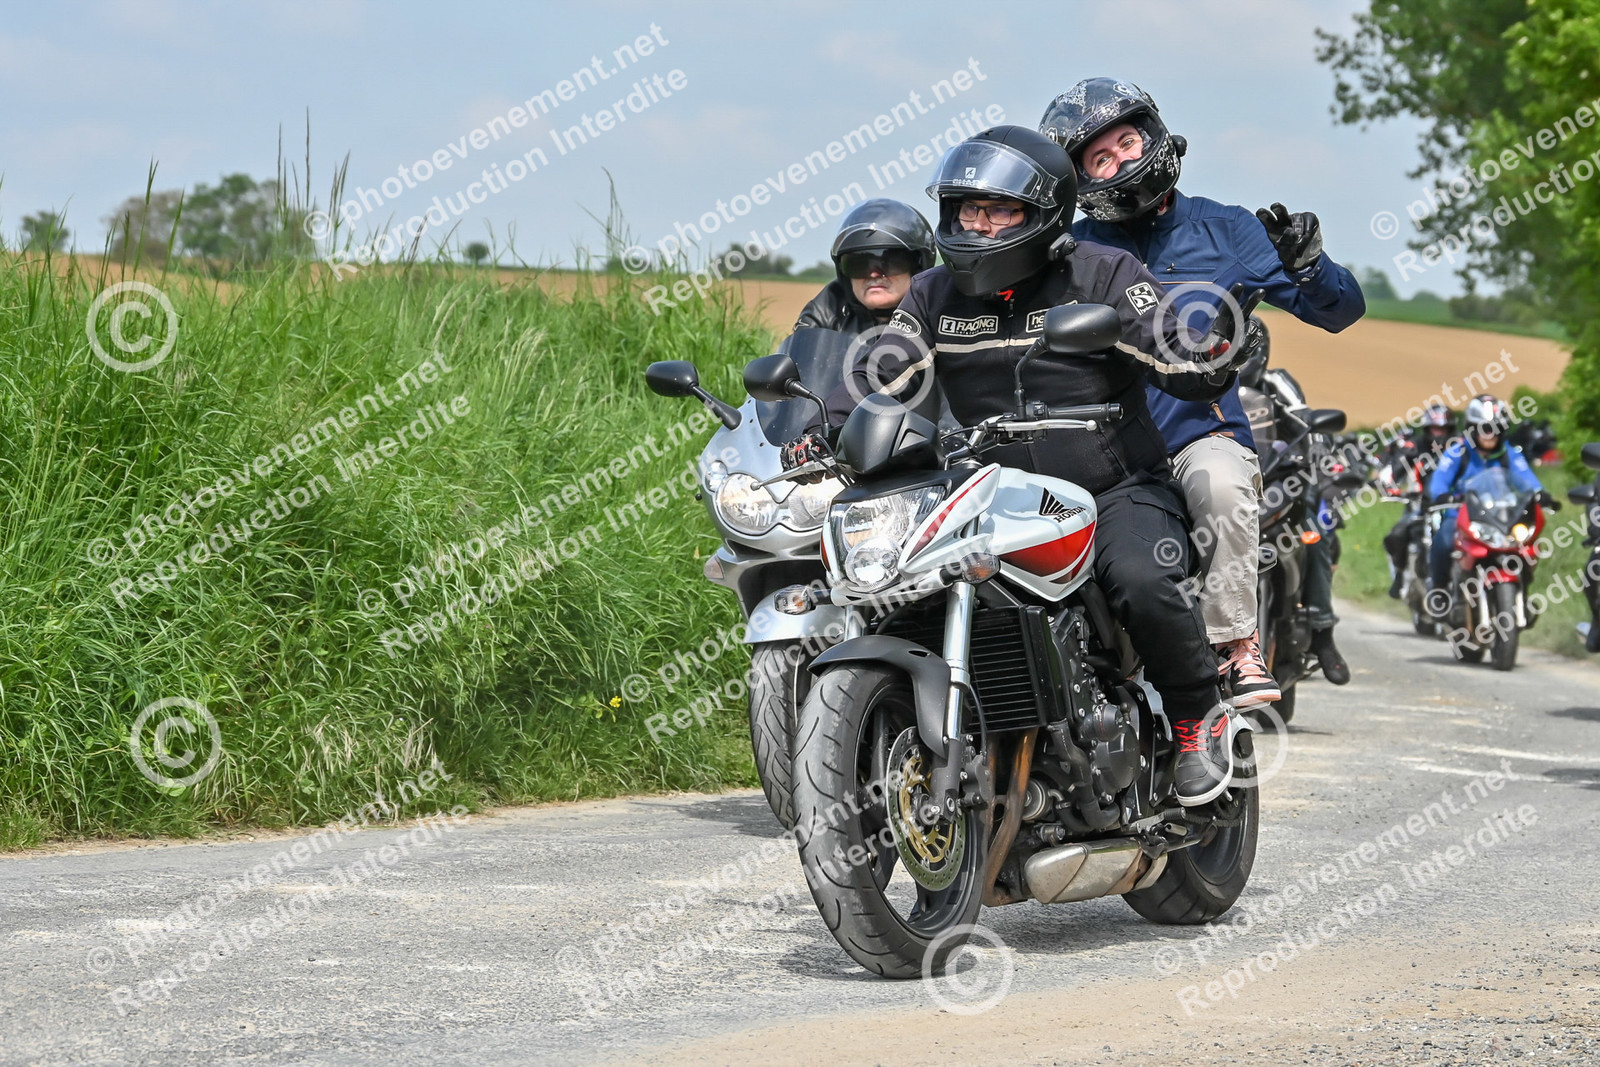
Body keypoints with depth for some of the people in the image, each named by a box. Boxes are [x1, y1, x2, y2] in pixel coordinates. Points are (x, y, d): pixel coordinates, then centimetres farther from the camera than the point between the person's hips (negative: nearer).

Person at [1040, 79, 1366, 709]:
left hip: (1201, 434, -2)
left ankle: (1238, 647, -29)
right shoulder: (1073, 254, 13)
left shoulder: (1223, 230, 11)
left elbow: (1340, 310, 10)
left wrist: (1306, 261, -11)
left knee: (1220, 482, -37)